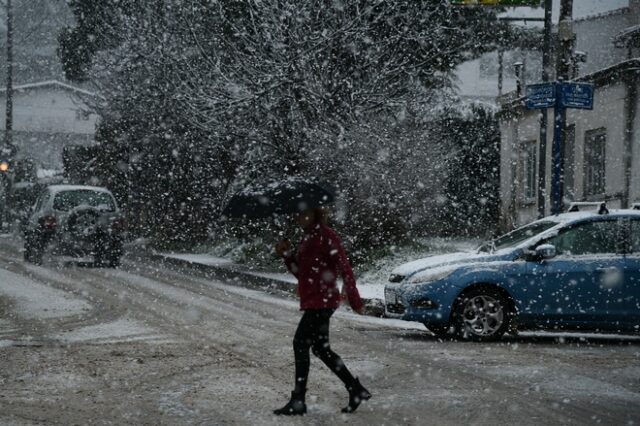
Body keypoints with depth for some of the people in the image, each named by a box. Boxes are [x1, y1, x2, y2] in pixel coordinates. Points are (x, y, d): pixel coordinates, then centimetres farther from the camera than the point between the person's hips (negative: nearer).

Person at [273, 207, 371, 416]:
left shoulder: (326, 236, -12)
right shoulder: (307, 239, 15)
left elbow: (344, 266, -17)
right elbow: (300, 272, 20)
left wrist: (353, 298, -21)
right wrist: (287, 255, 3)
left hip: (322, 300, -10)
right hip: (314, 302, 10)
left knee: (301, 343, -10)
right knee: (321, 348, 12)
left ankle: (298, 400, -6)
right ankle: (356, 390, 19)